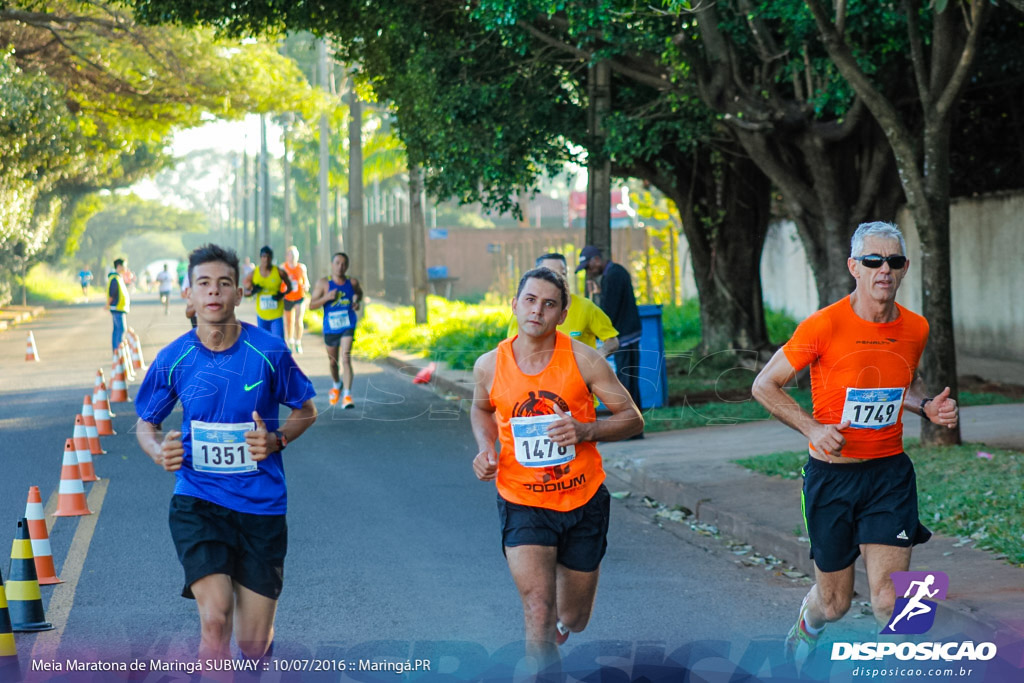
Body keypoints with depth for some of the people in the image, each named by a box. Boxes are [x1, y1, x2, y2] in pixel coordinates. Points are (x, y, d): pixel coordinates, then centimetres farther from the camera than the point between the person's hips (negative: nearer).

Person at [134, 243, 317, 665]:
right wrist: (159, 451, -10)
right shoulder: (173, 359, -2)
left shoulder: (269, 352, -6)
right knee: (215, 619, -23)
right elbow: (145, 424, 13)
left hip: (261, 504, 1)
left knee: (255, 644, 6)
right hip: (197, 500, 0)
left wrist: (276, 440, -11)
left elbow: (305, 410, 9)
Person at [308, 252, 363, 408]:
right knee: (332, 362, 15)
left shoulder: (352, 282, 0)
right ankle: (337, 385, 46)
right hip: (330, 327, 1)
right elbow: (311, 305, -7)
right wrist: (327, 297, -23)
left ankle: (347, 395, -23)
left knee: (346, 358, -19)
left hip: (347, 326, -1)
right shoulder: (323, 283, -6)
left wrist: (358, 302, 0)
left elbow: (359, 293, 23)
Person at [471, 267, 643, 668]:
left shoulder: (583, 360, -11)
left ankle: (560, 628, 54)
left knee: (573, 620, 16)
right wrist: (485, 448, -4)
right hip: (523, 505, -1)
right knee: (539, 613, -19)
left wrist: (585, 431, -24)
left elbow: (632, 419, -6)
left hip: (584, 502, 1)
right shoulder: (490, 366, -6)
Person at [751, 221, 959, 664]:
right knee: (834, 603, 11)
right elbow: (765, 386, -5)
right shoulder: (823, 327, -14)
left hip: (890, 472, 2)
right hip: (832, 473, -2)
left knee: (890, 601, -12)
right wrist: (812, 428, -17)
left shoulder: (915, 329, 0)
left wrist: (927, 407, 0)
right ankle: (804, 631, 47)